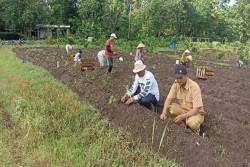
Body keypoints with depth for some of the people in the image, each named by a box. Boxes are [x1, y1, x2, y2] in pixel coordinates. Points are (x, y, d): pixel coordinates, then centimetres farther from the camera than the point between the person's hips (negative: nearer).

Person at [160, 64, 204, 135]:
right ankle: (184, 125, -3)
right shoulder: (176, 84, -11)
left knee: (192, 123, -37)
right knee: (168, 109, -18)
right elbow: (169, 99, -9)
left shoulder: (194, 87, -28)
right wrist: (164, 113, -26)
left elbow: (196, 109, -28)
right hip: (183, 109, 6)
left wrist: (182, 116, -40)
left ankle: (195, 130, 0)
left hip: (195, 112, -5)